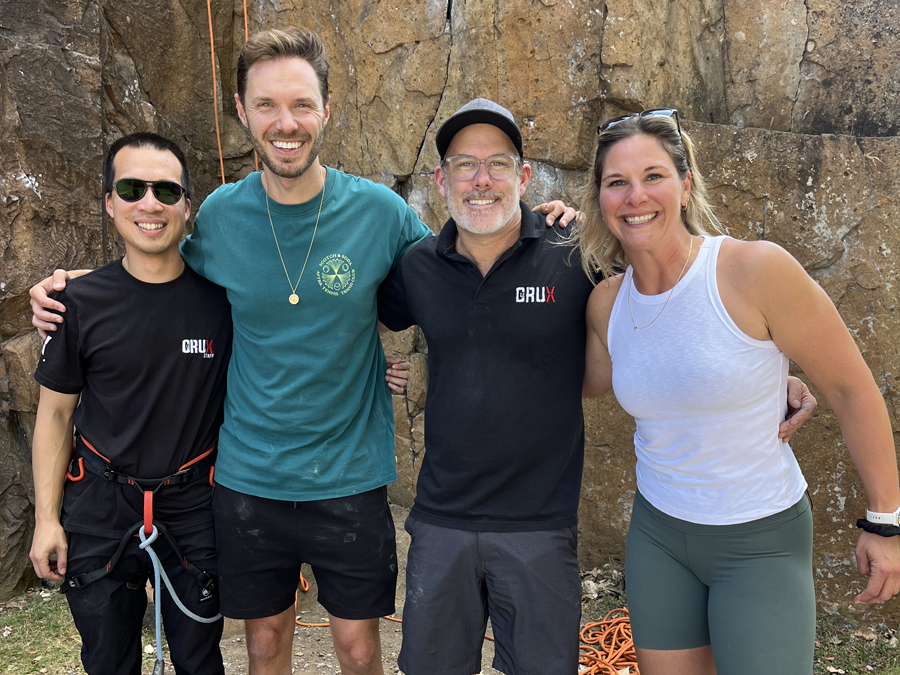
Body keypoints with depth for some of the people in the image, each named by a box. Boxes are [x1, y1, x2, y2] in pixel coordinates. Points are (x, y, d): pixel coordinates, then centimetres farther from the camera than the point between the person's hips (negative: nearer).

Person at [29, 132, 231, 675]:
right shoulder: (81, 303, -7)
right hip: (101, 509, 1)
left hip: (194, 507, 0)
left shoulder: (222, 296, -8)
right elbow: (56, 412, 1)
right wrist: (47, 518, 0)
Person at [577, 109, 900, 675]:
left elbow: (852, 388, -12)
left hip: (762, 542, -4)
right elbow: (589, 384, 14)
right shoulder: (607, 302, -5)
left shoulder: (757, 269, -20)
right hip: (657, 532, 5)